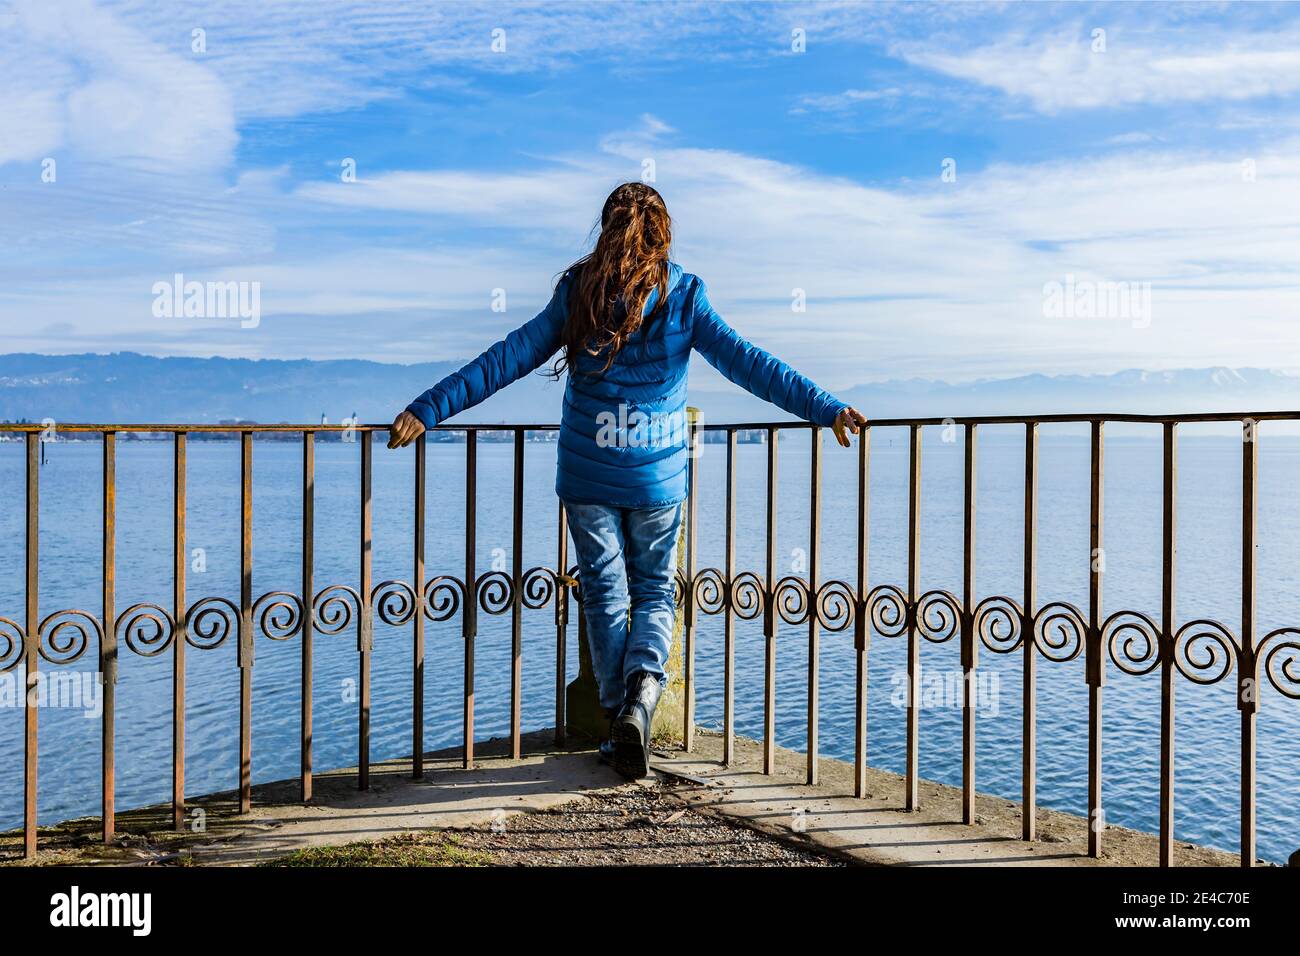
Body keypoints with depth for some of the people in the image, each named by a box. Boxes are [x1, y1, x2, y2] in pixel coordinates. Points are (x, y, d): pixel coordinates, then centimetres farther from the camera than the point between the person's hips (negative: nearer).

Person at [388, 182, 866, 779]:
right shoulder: (683, 298, -4)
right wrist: (826, 409, -10)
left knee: (605, 595, 12)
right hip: (658, 477, 0)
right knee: (654, 592, 15)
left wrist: (427, 410, -2)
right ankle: (641, 696, -7)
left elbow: (507, 360, -6)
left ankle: (618, 718, 14)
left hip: (587, 476, 0)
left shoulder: (579, 295, -3)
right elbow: (746, 362, -10)